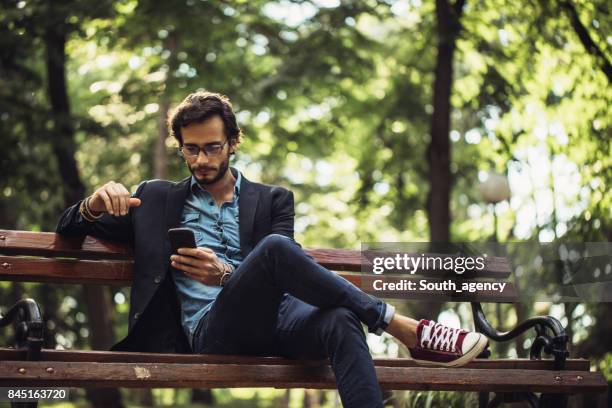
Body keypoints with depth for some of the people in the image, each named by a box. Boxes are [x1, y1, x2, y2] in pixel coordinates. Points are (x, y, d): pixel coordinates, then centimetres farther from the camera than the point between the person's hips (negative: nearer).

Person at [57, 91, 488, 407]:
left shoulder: (273, 200, 20)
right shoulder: (157, 199, 20)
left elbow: (285, 275, 7)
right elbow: (71, 229, 20)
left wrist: (225, 275, -16)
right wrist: (95, 204, -6)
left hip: (271, 317, 2)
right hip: (211, 329, -2)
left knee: (340, 321, -37)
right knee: (275, 248, -33)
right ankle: (404, 327, -30)